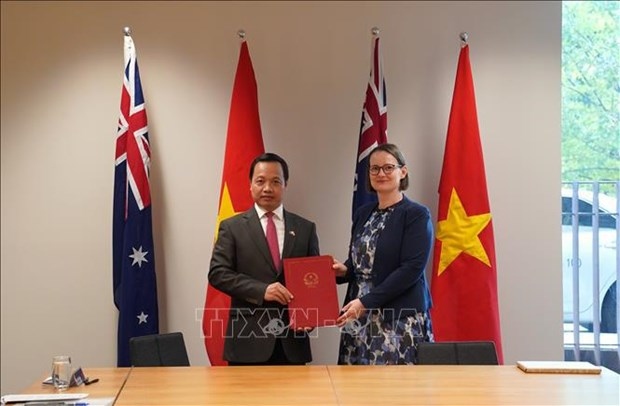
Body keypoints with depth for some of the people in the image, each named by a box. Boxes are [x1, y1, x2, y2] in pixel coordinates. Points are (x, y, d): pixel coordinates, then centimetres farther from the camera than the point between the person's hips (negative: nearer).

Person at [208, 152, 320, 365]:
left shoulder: (305, 228, 10)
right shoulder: (232, 227, 4)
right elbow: (217, 273, -4)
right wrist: (261, 290, -16)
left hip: (292, 341, 2)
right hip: (248, 341, -2)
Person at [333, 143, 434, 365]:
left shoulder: (416, 214, -6)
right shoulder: (362, 213, 14)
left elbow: (411, 269, -14)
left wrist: (366, 302, -18)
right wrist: (343, 270, -2)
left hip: (401, 319, -6)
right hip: (359, 317, 6)